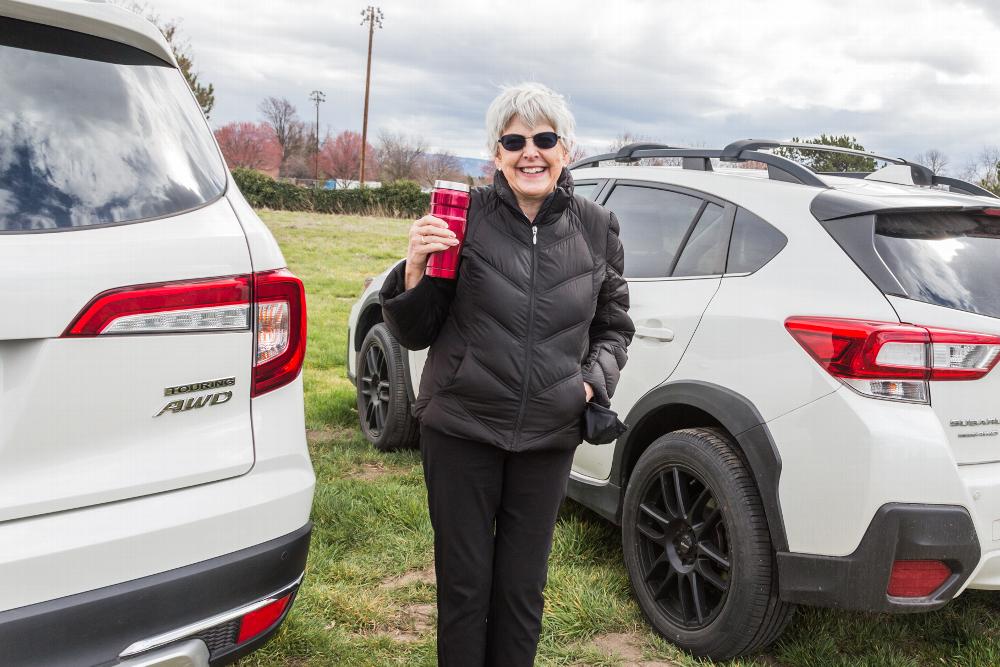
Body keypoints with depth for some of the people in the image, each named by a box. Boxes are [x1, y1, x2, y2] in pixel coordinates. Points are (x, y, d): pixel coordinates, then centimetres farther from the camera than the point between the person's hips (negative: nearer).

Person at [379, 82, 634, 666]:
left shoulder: (596, 229, 0)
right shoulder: (465, 215, -6)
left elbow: (614, 326, 13)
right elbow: (415, 334, -2)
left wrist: (594, 382, -4)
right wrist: (415, 273, -20)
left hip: (548, 438, 2)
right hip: (460, 428, -1)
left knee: (522, 589, 15)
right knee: (464, 584, 12)